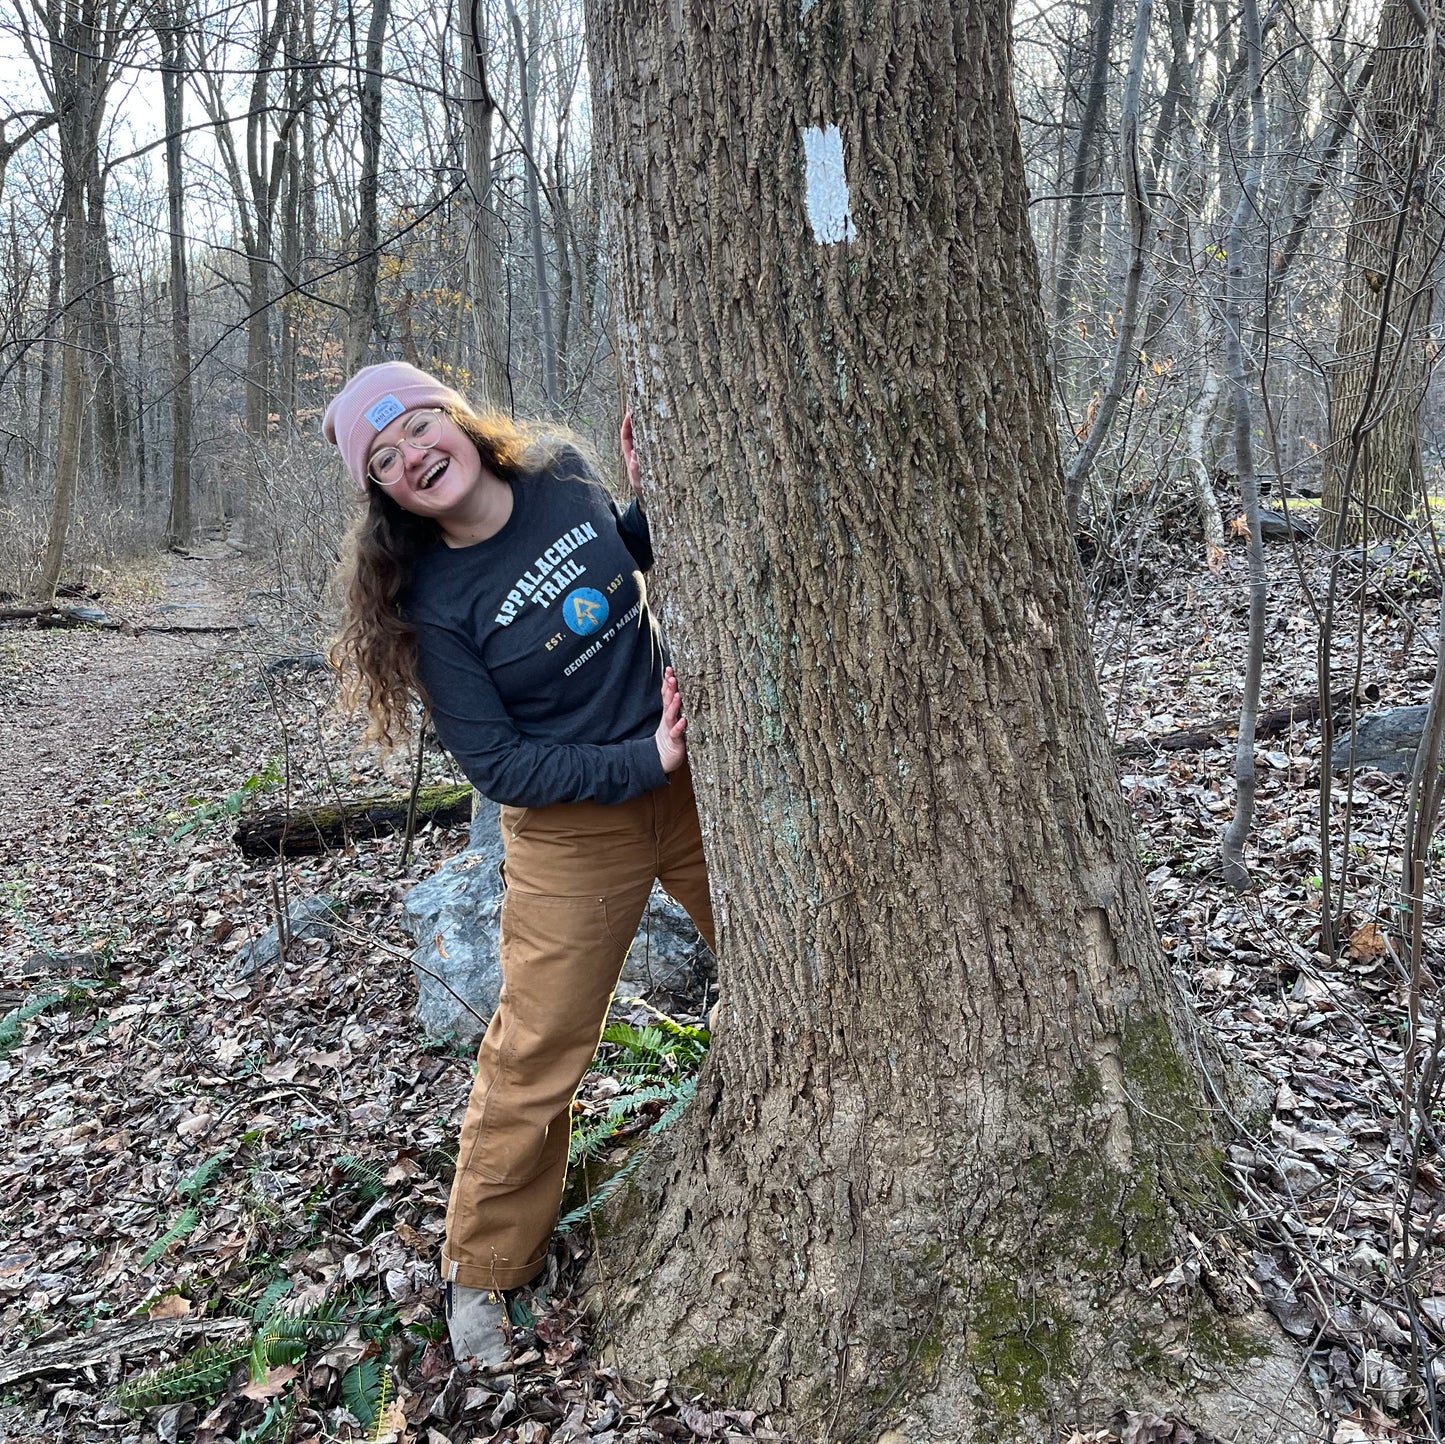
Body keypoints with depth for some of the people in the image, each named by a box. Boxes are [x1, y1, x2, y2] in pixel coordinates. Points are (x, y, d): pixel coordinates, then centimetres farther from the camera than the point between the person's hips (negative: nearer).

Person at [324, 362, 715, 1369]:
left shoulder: (564, 472, -6)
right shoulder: (430, 603, -17)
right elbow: (496, 763, -17)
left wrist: (650, 494, -6)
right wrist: (640, 761, -22)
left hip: (694, 775, 5)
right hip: (575, 826, -5)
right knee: (536, 1052, 2)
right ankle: (483, 1268, 28)